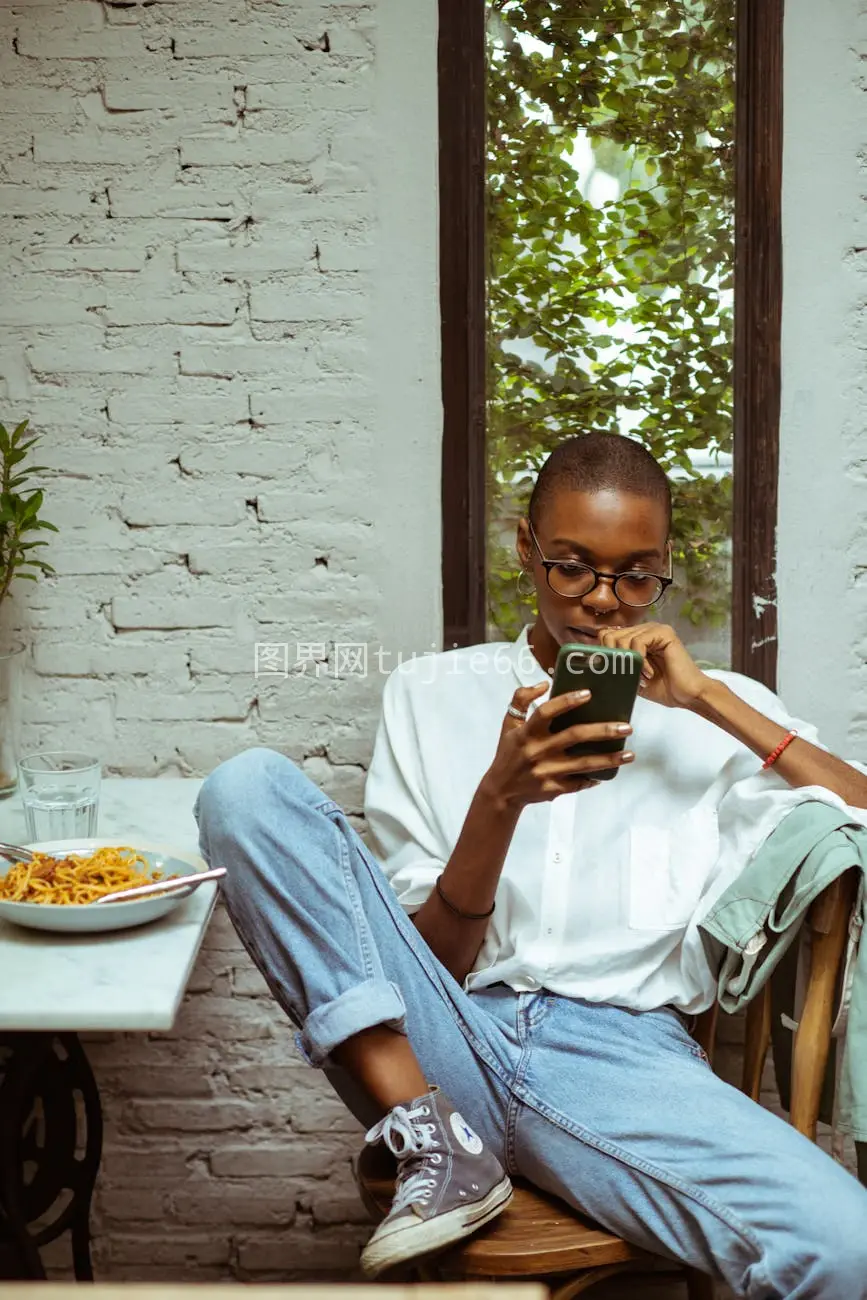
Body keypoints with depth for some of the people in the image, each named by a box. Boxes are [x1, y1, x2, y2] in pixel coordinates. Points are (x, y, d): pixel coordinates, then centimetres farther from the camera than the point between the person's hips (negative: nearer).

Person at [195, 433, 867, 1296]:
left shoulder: (714, 711, 16)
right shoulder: (431, 693, 14)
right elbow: (434, 958, 8)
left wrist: (706, 697, -3)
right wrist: (500, 797, -11)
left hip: (621, 1052, -1)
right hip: (451, 1041, 2)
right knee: (248, 786, -16)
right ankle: (431, 1138, -17)